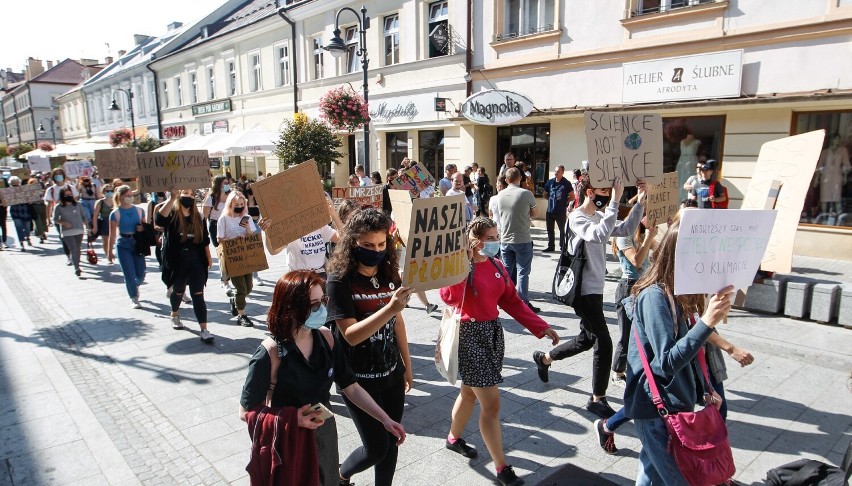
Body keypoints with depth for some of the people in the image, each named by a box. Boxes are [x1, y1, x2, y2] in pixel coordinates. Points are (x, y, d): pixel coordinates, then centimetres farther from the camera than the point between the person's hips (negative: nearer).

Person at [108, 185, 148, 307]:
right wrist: (110, 251, -1)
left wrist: (142, 229, -10)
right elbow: (112, 234, -3)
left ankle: (135, 286, 42)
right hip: (123, 244, -3)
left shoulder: (139, 210, 3)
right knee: (129, 274, -1)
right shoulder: (115, 213, -5)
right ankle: (134, 298, 15)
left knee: (141, 275, 8)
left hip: (137, 243, 3)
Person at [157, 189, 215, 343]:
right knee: (178, 292, 18)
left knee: (198, 296, -4)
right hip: (177, 262, -2)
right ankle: (175, 315, 48)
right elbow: (159, 220, -32)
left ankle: (204, 330, -8)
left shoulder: (197, 217, 6)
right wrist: (172, 198, -38)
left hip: (196, 261, 2)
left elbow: (205, 239, 12)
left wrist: (208, 258, 11)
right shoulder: (172, 214, -7)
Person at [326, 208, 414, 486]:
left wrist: (407, 365, 13)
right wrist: (389, 308, -36)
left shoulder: (390, 274, -3)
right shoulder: (340, 280, -18)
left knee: (391, 442, 15)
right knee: (377, 447, 4)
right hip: (359, 379, -5)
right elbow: (351, 335, -24)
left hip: (392, 374, 5)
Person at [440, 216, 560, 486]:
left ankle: (454, 438, 46)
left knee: (470, 391, 23)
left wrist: (540, 326, 6)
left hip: (492, 332, 7)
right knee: (491, 403, -4)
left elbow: (512, 301, 10)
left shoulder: (496, 265, 5)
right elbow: (450, 298, -32)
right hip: (469, 334, -7)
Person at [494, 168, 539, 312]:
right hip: (523, 239, -4)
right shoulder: (526, 194, -12)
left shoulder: (499, 195, 0)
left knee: (506, 271, 14)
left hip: (505, 239, 4)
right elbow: (533, 212, 4)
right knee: (522, 272, 1)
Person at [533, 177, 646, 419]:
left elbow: (626, 230, 5)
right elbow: (599, 234, -35)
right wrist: (615, 201, -33)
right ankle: (597, 399, 10)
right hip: (584, 290, -9)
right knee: (604, 343, -5)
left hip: (595, 288, 9)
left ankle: (544, 358, 39)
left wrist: (639, 203, -4)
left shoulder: (600, 216, 10)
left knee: (587, 339, 20)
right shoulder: (577, 218, -17)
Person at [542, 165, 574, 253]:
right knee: (550, 229, 11)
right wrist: (551, 199, 5)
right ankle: (550, 246, 23)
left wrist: (564, 201, -1)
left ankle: (562, 247, 14)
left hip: (561, 211, -4)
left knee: (562, 229, 4)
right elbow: (545, 194, 16)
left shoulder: (566, 183, -5)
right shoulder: (550, 182, 5)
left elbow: (572, 196, 2)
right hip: (550, 210, 4)